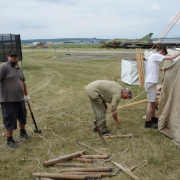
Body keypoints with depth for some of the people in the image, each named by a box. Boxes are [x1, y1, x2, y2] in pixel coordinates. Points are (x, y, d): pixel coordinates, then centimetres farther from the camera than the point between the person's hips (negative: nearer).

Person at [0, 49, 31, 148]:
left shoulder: (19, 68, 13)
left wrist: (26, 94, 28)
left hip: (20, 99, 7)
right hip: (8, 100, -7)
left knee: (22, 117, 22)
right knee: (9, 120, 4)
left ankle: (22, 132, 46)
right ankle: (9, 140, 20)